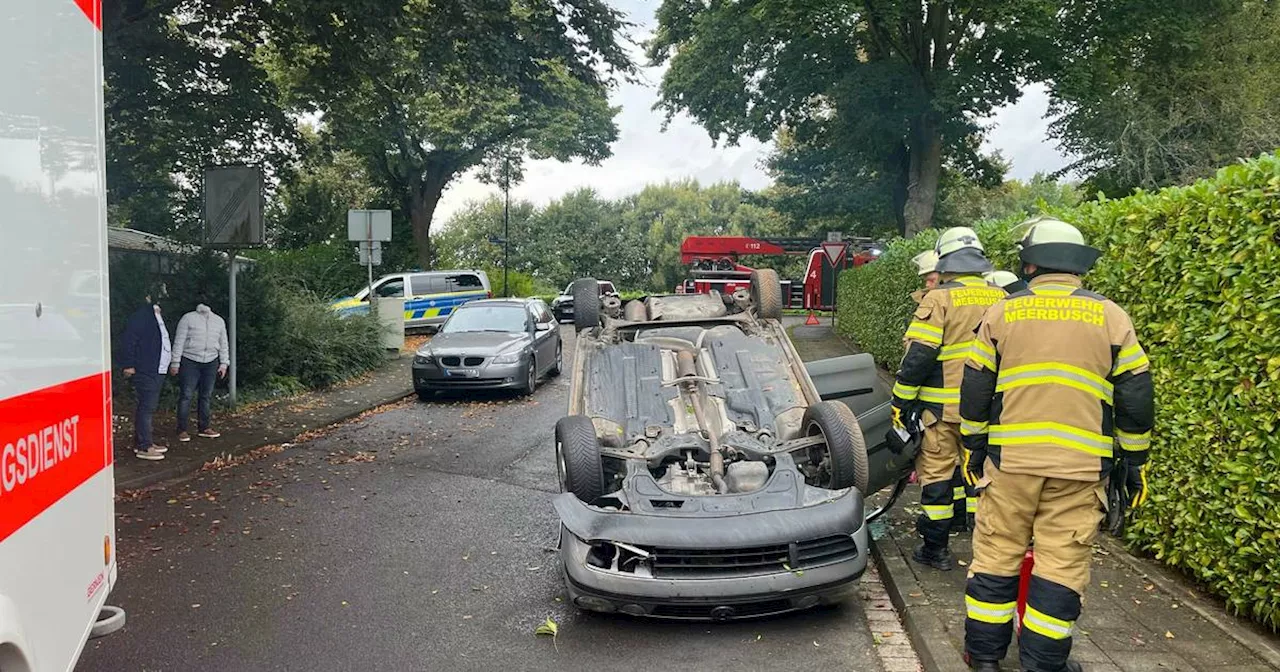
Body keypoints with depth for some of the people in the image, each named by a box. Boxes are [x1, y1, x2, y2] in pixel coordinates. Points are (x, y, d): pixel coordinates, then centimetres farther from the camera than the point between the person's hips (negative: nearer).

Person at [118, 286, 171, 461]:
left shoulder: (156, 315, 18)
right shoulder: (141, 316, -13)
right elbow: (128, 340, -19)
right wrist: (128, 365, -22)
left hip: (157, 371, 10)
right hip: (145, 371, -10)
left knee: (149, 407, 15)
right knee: (146, 407, -9)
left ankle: (142, 441, 23)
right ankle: (144, 446, -6)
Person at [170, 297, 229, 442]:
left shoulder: (219, 321, 11)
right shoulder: (188, 318, -2)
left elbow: (223, 344, 15)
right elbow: (179, 341, -4)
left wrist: (224, 363, 9)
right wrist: (175, 363, -8)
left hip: (211, 363, 4)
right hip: (189, 361, -4)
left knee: (206, 396, 7)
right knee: (186, 395, -4)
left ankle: (203, 427, 15)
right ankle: (182, 430, 1)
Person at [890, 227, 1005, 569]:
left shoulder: (939, 299, -11)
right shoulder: (1000, 299, 6)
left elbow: (917, 358, -15)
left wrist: (900, 406, -7)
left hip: (943, 406, -5)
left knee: (938, 474, 5)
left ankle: (936, 549, 12)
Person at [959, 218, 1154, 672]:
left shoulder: (1003, 312, 4)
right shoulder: (1110, 317, 4)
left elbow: (976, 388, 7)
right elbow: (1135, 395, 5)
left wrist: (973, 447, 17)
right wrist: (1135, 461, 14)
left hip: (1009, 459, 0)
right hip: (1080, 464, 0)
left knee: (996, 555, 10)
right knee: (1061, 564, 7)